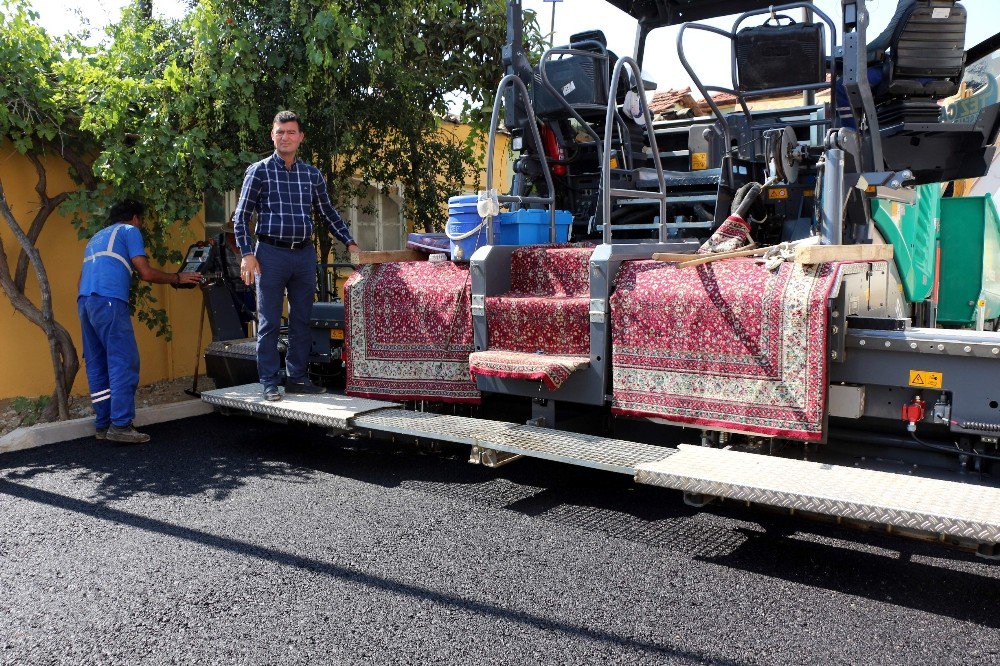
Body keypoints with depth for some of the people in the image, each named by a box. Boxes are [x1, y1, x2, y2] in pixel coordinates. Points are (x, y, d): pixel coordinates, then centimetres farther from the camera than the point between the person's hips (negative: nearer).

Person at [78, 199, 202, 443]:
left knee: (97, 366, 9)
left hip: (84, 300, 8)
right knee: (124, 362, -9)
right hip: (109, 301, -8)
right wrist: (178, 278, 11)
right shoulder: (129, 230, 9)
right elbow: (146, 273, 0)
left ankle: (103, 425, 10)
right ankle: (120, 425, -14)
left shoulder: (96, 238, 32)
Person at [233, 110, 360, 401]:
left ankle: (297, 377, 19)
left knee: (301, 320, 8)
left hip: (305, 254, 4)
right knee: (269, 322, 1)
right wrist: (247, 254, -8)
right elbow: (240, 216, 1)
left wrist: (349, 242, 11)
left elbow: (328, 213, 19)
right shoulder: (259, 171, 2)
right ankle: (270, 382, 9)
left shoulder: (312, 175, 11)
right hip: (271, 254, -4)